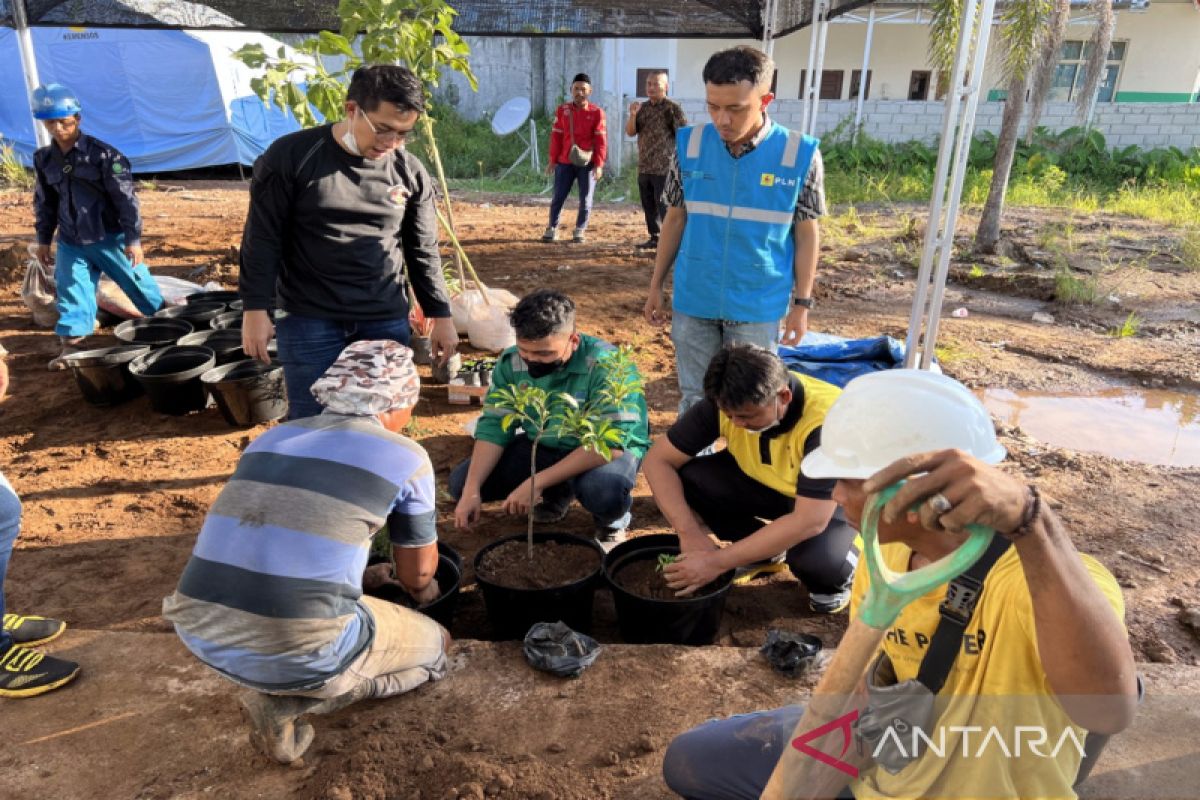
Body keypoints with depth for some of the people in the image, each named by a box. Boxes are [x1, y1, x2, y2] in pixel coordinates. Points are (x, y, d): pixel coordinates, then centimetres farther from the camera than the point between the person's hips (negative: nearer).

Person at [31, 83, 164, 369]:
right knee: (71, 292, 3)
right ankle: (72, 343, 10)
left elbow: (125, 198, -13)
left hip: (110, 238, -4)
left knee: (137, 284, 7)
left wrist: (133, 239, -16)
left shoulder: (103, 154, -13)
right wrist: (43, 239, 14)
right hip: (70, 243, 4)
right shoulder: (43, 159, 4)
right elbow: (44, 202, 14)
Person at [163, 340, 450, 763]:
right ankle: (287, 700, 4)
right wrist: (424, 592, 40)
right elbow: (418, 572, 15)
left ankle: (274, 682, 13)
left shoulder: (271, 438, 15)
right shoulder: (405, 456, 0)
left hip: (198, 631, 6)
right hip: (298, 646, -6)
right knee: (434, 645, 20)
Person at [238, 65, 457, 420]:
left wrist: (441, 315, 8)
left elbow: (423, 252, 9)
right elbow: (263, 239, -3)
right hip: (308, 319, -2)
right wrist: (256, 309, -7)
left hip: (386, 321, 3)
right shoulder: (291, 156, -6)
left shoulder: (410, 172, 2)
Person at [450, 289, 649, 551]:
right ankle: (558, 491, 13)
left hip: (608, 449, -5)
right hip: (543, 446, 6)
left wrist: (536, 482, -36)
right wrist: (472, 489, -23)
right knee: (461, 482, -8)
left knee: (605, 491, -40)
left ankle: (612, 521, 0)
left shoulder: (605, 365, -30)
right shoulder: (510, 362, -13)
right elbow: (494, 427, -8)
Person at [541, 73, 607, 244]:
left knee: (585, 199, 3)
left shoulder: (597, 112, -1)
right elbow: (556, 136, 7)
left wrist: (599, 165, -10)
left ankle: (579, 231, 16)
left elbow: (601, 140, -4)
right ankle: (552, 229, 14)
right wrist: (553, 160, 4)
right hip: (565, 162, 2)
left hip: (587, 164, -2)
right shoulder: (562, 110, 6)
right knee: (558, 197, 3)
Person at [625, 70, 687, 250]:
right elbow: (630, 132, 5)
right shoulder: (642, 108, 11)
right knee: (648, 206, 12)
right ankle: (654, 238, 22)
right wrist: (632, 115, -12)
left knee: (664, 206, -7)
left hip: (664, 168, -6)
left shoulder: (673, 108, -6)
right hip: (644, 167, 6)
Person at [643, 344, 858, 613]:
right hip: (764, 483, 5)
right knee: (686, 479, -20)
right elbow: (658, 461, -19)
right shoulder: (728, 401, -24)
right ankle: (762, 549, 5)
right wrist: (690, 534, -32)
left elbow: (810, 521, -39)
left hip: (832, 500, -4)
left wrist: (719, 561, -39)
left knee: (817, 559, -37)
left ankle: (841, 571, 2)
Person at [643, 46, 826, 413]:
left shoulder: (800, 154, -10)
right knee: (695, 398, 13)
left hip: (758, 307, -1)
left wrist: (802, 303, -1)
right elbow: (675, 220, 6)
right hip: (693, 301, 2)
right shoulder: (689, 145, -4)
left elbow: (806, 234, -1)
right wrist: (656, 285, 7)